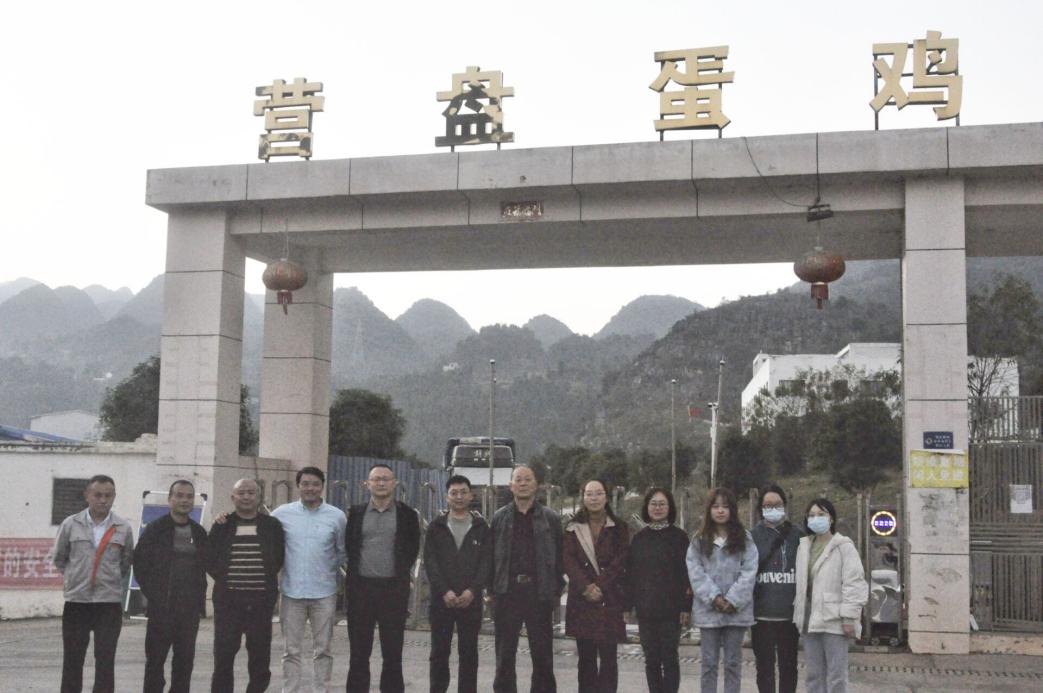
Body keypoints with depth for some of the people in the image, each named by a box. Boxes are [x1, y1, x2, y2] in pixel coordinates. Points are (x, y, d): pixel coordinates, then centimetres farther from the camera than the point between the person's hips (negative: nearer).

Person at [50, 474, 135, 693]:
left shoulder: (123, 528, 0)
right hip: (76, 602, 0)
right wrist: (73, 578, 12)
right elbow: (58, 557, 13)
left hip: (109, 603, 0)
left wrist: (112, 582, 10)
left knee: (105, 662, 0)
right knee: (72, 661, 7)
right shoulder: (71, 524, -1)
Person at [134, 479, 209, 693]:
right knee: (155, 659, 0)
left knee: (185, 659, 6)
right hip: (161, 607, -3)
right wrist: (152, 594, -6)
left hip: (190, 608, 4)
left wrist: (200, 598, 4)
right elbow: (140, 564, -2)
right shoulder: (154, 529, -1)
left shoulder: (199, 532, 10)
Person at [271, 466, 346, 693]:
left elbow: (342, 551, 13)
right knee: (291, 650, 6)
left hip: (324, 593, 0)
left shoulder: (337, 516, 1)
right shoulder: (281, 514, -1)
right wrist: (283, 567, 9)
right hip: (292, 592, 0)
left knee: (322, 649, 7)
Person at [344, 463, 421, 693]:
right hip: (361, 588, 1)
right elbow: (348, 547, 11)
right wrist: (355, 573, 7)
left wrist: (399, 573, 6)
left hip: (394, 589, -1)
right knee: (359, 653, 6)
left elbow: (412, 550, 8)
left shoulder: (407, 515, 4)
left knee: (393, 654, 3)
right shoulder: (356, 513, 8)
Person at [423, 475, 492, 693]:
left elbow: (486, 562, 0)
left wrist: (473, 590, -13)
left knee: (469, 653, 4)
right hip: (441, 599, 0)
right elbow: (430, 562, -1)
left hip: (471, 599, 0)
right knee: (439, 652, 4)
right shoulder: (436, 527, 7)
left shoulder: (481, 527, 7)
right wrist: (445, 591, -12)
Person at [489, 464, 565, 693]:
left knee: (542, 655, 5)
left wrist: (557, 590, -1)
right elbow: (490, 556, 6)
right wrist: (492, 591, 0)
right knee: (504, 656, 6)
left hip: (540, 594, 0)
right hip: (507, 594, 1)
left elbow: (560, 556, 5)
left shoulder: (551, 518, 6)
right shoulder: (499, 518, 7)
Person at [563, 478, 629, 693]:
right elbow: (568, 559, -1)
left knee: (608, 655, -5)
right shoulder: (573, 528, 10)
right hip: (581, 600, 1)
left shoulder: (618, 528, 8)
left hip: (610, 599, -1)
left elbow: (620, 561, -2)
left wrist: (599, 586, -13)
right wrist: (586, 587, -14)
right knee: (586, 657, 3)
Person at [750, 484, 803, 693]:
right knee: (764, 666, 5)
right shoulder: (753, 536, 3)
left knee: (788, 666, 9)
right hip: (762, 614, -1)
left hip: (790, 613, 1)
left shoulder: (797, 535, 6)